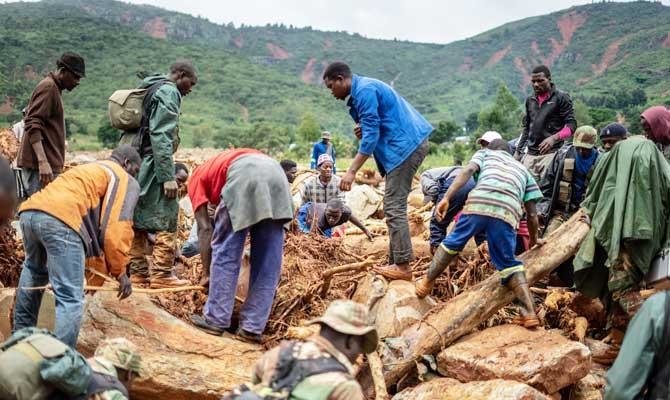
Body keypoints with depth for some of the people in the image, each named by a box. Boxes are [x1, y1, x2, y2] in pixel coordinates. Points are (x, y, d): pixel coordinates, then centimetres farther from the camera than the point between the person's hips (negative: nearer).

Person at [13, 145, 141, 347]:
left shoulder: (88, 170, 39)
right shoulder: (126, 181, 15)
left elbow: (93, 223, 40)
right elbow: (117, 228, 2)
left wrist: (96, 268, 42)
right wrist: (119, 272, 11)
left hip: (30, 210, 9)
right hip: (61, 219, -9)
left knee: (33, 271, 35)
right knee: (71, 299, -6)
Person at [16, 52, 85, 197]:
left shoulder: (55, 89, 21)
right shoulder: (48, 88, -9)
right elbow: (32, 125, -19)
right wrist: (42, 162, -29)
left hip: (48, 165, 10)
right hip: (39, 168, -10)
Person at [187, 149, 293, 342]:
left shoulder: (197, 178, 28)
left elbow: (205, 228, 16)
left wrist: (206, 272, 20)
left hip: (244, 175, -6)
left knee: (225, 251, 10)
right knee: (268, 259, 10)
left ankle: (215, 319, 16)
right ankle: (252, 327, 15)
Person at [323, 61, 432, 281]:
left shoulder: (364, 91, -13)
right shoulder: (363, 89, 19)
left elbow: (371, 135, -19)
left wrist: (352, 171, -21)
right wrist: (363, 130, 1)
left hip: (406, 146, -11)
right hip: (409, 145, 11)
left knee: (394, 207, -11)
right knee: (394, 206, 12)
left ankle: (403, 267, -11)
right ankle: (395, 262, 14)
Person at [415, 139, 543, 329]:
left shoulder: (485, 153, 33)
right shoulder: (523, 169, 37)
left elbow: (468, 171, 8)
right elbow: (532, 213, 31)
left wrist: (446, 198, 0)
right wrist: (534, 239, 47)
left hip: (478, 203, -1)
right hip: (507, 212, 2)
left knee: (453, 242, 19)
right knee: (508, 263, 14)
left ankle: (426, 284, 30)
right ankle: (530, 313, 6)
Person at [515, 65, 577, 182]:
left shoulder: (561, 98, 2)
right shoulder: (530, 100, 19)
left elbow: (571, 125, -4)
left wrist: (554, 138, -21)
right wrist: (518, 151, 18)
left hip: (551, 153, -5)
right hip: (530, 154, 5)